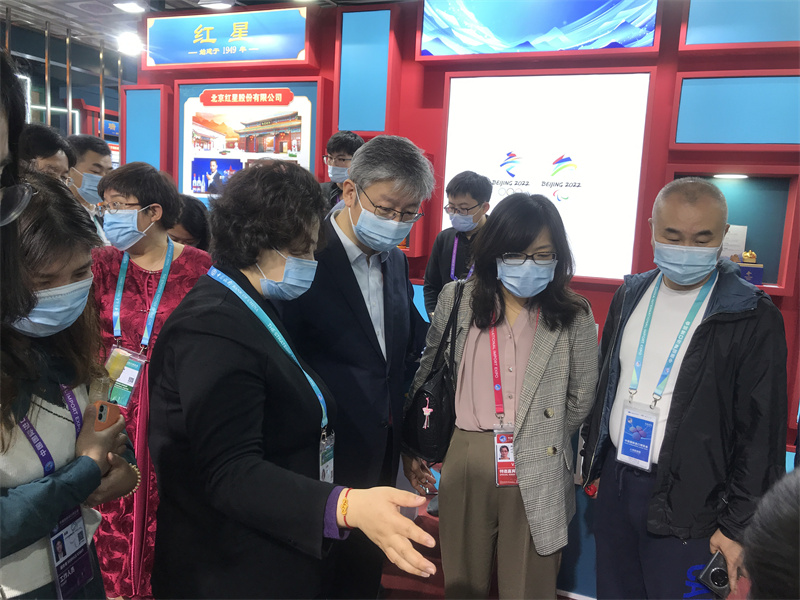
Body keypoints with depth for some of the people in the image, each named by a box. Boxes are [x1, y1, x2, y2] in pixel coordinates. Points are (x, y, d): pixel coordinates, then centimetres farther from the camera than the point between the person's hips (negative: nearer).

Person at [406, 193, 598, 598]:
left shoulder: (575, 317, -4)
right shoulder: (457, 300, 0)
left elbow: (581, 400, 6)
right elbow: (425, 375, 7)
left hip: (537, 473, -1)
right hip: (465, 463, 1)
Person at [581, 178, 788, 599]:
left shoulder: (753, 317, -11)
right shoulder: (630, 295, 4)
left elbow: (762, 433, -10)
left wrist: (738, 524, -10)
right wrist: (593, 463, 14)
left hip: (687, 501, -5)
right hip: (616, 481, 5)